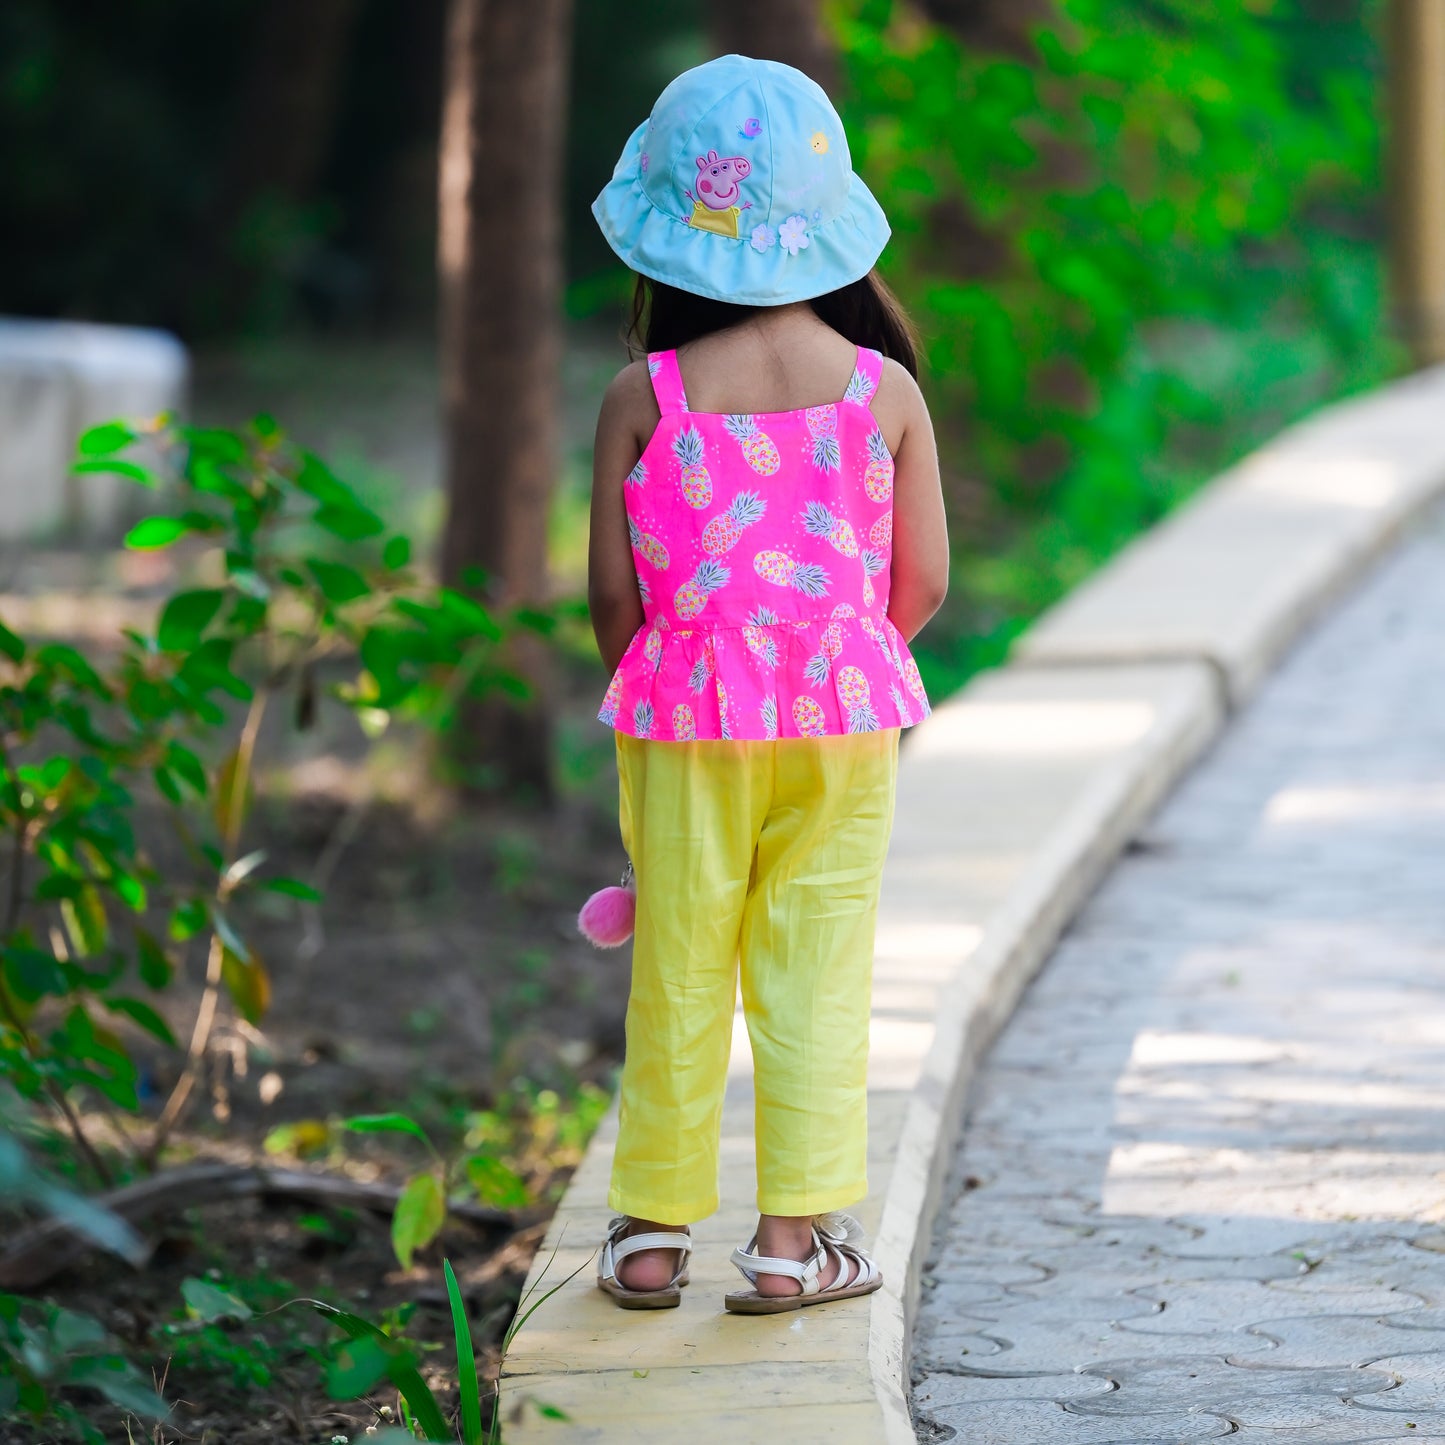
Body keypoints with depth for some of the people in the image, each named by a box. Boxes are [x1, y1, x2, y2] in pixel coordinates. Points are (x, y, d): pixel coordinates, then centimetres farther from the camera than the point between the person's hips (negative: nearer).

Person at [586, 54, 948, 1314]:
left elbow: (611, 591, -5)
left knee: (678, 968, 10)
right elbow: (924, 583, -1)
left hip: (688, 717, 0)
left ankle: (656, 1228, 17)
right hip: (843, 713, 0)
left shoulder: (643, 398, -8)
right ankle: (799, 1233, 8)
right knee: (818, 964, 7)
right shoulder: (885, 391, -5)